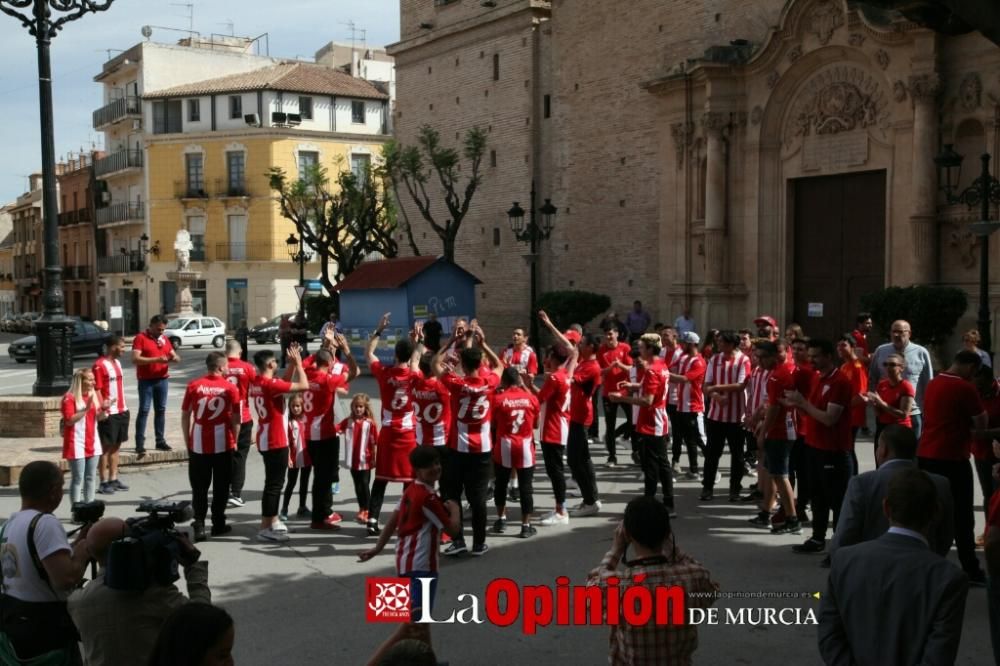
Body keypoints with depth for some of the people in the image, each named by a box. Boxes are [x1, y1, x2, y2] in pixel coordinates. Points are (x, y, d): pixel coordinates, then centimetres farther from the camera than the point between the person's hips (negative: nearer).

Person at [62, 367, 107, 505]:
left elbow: (99, 418, 15)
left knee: (91, 477, 10)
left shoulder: (94, 395, 10)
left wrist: (104, 409, -7)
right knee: (78, 478, -6)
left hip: (92, 443, 7)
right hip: (77, 444, -7)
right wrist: (86, 409, -24)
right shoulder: (70, 398, -11)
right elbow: (69, 420, -18)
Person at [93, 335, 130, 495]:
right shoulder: (100, 365, -13)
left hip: (122, 411, 8)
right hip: (109, 413, -8)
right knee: (106, 447, -2)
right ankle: (104, 483, 3)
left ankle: (113, 479, 19)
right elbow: (97, 389, -16)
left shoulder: (117, 362, 13)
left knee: (116, 446, 12)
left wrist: (124, 407, 16)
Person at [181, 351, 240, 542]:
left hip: (198, 443, 1)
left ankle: (199, 526, 1)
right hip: (223, 443, -1)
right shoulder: (230, 388, -4)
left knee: (199, 487, 8)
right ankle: (218, 524, 18)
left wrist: (187, 441, 13)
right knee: (221, 486, 11)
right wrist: (234, 440, 10)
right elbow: (236, 419, -3)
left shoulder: (194, 386, -1)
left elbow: (185, 416, 4)